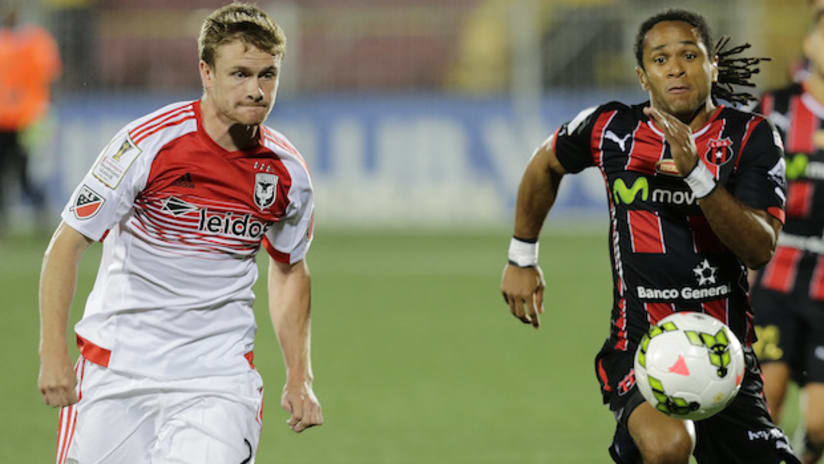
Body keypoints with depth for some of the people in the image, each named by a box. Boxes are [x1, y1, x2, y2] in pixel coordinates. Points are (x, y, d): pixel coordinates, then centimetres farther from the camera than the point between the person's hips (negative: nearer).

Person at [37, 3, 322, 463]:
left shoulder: (287, 171, -1)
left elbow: (290, 269, 17)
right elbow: (67, 242, -8)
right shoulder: (148, 142, -14)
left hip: (219, 371, 2)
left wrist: (300, 377, 11)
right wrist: (53, 352, -15)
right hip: (117, 365, -2)